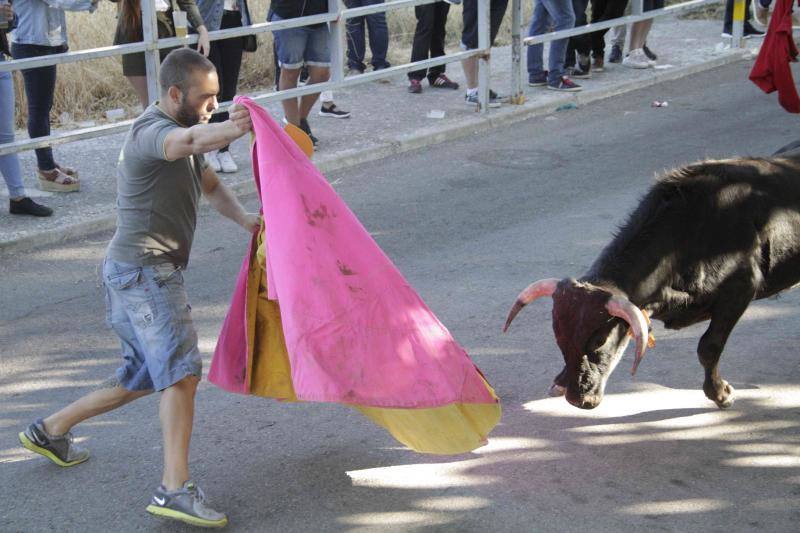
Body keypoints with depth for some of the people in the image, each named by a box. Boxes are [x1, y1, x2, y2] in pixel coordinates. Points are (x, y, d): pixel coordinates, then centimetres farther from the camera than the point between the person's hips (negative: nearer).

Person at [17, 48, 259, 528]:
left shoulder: (179, 129, 17)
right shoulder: (152, 131, -15)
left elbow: (211, 185, 24)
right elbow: (185, 142, -39)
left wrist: (244, 217, 4)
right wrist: (230, 131, -60)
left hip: (136, 272, 10)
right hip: (144, 268, -10)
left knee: (145, 378, 20)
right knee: (183, 370, -20)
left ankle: (51, 430, 34)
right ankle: (176, 489, -24)